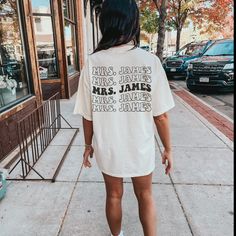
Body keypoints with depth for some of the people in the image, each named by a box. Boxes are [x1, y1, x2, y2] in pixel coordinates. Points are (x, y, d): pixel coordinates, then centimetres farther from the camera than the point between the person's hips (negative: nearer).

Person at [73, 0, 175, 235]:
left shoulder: (92, 63, -12)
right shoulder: (150, 61, -15)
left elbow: (87, 115, -6)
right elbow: (161, 115, -11)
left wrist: (88, 145, 10)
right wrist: (167, 149, 3)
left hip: (107, 148, 2)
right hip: (140, 147, -1)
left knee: (114, 196, 25)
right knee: (145, 196, 24)